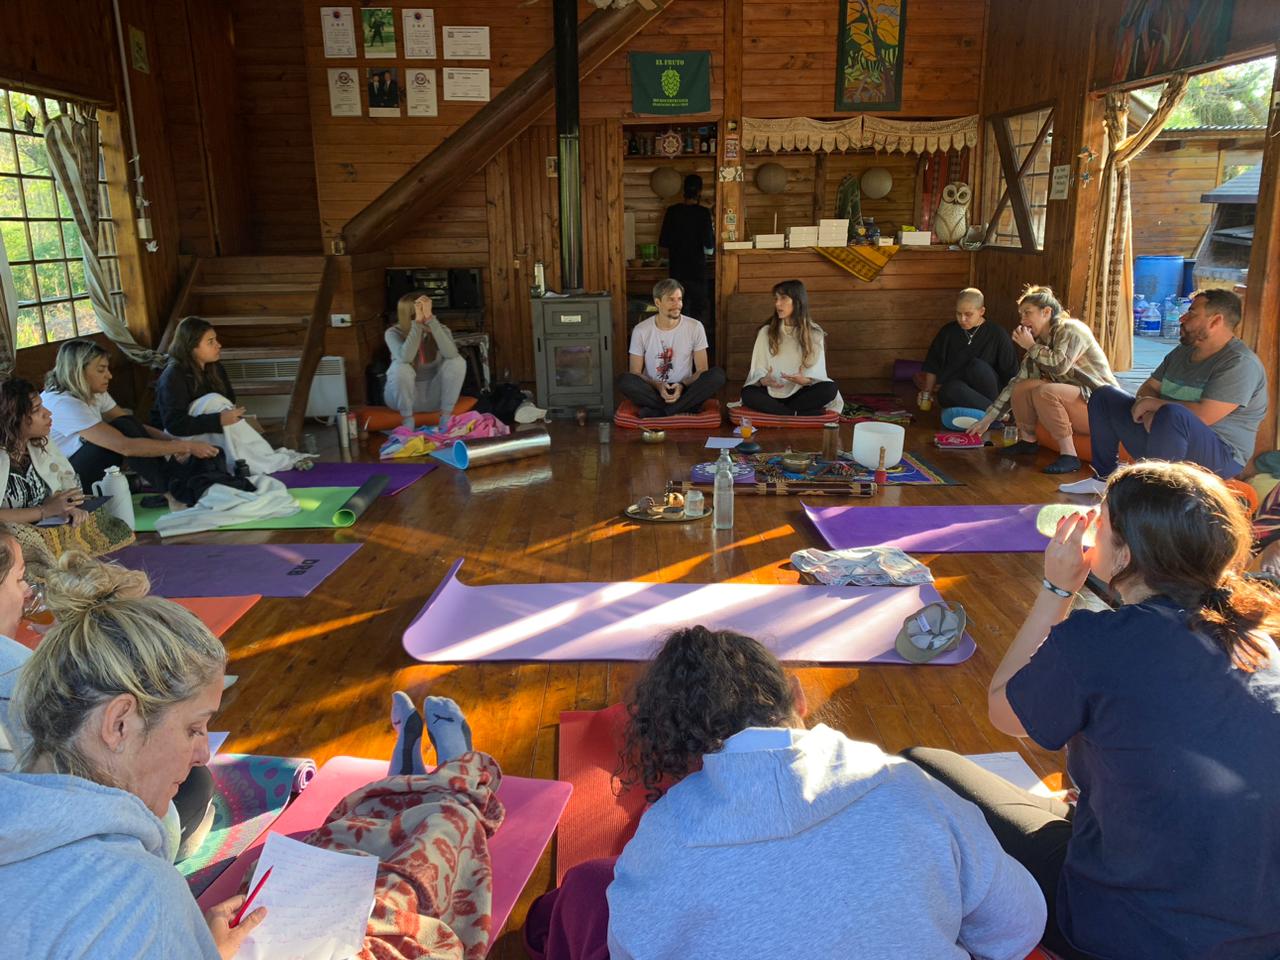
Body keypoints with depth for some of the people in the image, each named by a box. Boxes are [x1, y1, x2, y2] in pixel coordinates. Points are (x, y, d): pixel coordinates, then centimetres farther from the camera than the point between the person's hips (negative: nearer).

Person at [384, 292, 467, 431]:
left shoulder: (440, 329, -8)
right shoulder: (394, 332, -13)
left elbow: (451, 354, -31)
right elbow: (405, 357, -35)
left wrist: (430, 319, -35)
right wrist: (418, 322, -35)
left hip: (433, 396, 2)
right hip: (402, 396, -2)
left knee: (457, 362, -22)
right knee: (401, 367, -34)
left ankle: (446, 418, -12)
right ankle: (408, 422, -15)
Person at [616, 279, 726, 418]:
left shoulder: (695, 327, -1)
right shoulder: (641, 330, -3)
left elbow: (702, 370, 0)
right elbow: (635, 373, -1)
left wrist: (682, 386, -19)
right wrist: (658, 386, -21)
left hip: (685, 390, 1)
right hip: (653, 391, -1)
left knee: (717, 374, -27)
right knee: (625, 381, -31)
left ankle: (657, 413, -25)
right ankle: (683, 410, -25)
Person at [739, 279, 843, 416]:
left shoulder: (815, 333, 6)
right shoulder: (766, 332, 7)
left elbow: (817, 371, 3)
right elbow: (758, 369, 5)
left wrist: (806, 380, -21)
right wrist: (763, 380, -20)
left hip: (801, 392, 0)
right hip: (772, 393, 0)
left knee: (829, 388, -30)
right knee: (748, 393, -32)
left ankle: (775, 411, -22)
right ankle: (797, 413, -26)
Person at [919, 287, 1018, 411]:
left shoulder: (997, 334, 2)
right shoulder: (948, 332, 8)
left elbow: (1011, 373, 5)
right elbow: (932, 366, 16)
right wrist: (927, 393, 12)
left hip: (988, 393, -1)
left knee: (977, 365, -34)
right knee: (948, 391, -37)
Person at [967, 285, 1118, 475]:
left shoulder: (1071, 329, -12)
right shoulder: (1040, 343, 10)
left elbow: (1059, 365, -31)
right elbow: (1017, 382, 8)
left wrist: (1031, 346, -14)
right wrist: (988, 418, 2)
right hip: (1070, 404, 7)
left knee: (1044, 391, -30)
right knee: (1022, 387, -7)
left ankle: (1069, 455, -26)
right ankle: (1027, 440, 8)